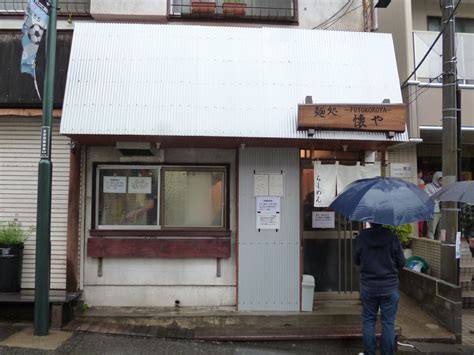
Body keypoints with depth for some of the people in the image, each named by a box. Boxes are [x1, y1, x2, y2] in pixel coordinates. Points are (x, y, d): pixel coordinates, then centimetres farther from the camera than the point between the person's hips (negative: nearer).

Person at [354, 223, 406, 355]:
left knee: (368, 321, 13)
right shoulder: (392, 237, -11)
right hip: (390, 286, -1)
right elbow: (401, 263, -3)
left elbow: (356, 261, 3)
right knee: (388, 323, 8)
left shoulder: (361, 237, -9)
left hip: (368, 286, 1)